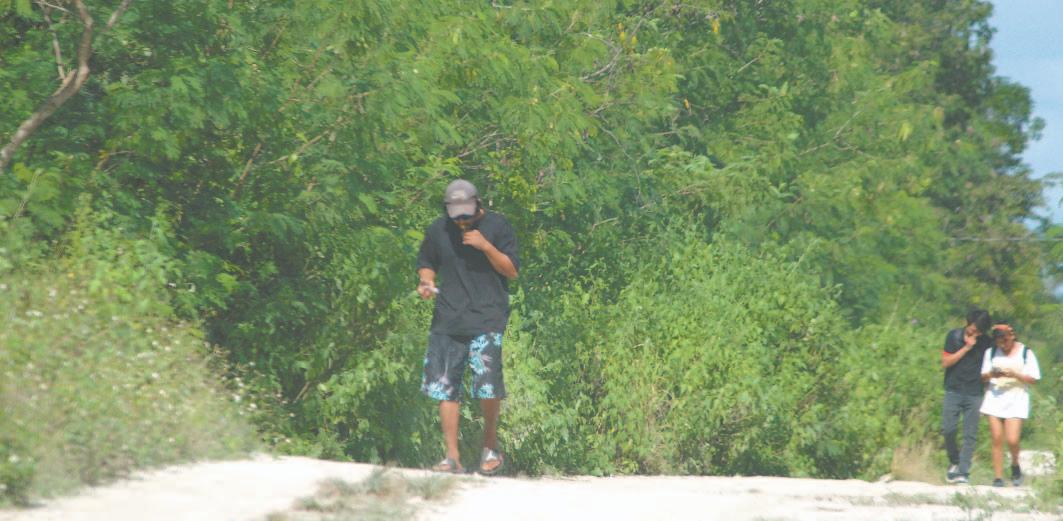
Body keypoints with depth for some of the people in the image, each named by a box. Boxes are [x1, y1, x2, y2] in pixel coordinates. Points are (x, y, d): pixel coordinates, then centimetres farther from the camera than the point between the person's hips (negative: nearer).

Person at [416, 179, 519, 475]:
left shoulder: (496, 226, 1)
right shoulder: (438, 230, 10)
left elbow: (512, 271, 0)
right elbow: (426, 264, 24)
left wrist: (486, 246, -13)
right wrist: (426, 282, 2)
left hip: (487, 319, -3)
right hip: (447, 320, 3)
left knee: (488, 383, -15)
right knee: (445, 388, -2)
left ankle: (491, 445, 9)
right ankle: (452, 457, 4)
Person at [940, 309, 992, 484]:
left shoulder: (985, 342, 3)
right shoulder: (954, 336, -1)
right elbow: (945, 363, -6)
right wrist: (966, 348, -11)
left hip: (974, 394, 1)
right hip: (954, 390, -1)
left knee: (970, 435, -4)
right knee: (948, 429, -7)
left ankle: (963, 472, -4)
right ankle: (954, 461, 18)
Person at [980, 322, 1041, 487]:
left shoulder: (1025, 353, 0)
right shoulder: (991, 353, 8)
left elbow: (1034, 379, -2)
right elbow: (983, 377, 11)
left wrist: (1015, 375, -17)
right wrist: (991, 374, -11)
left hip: (1016, 398, -3)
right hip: (995, 398, 3)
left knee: (1012, 440, -12)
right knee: (997, 440, -2)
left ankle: (1015, 465, 18)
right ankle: (998, 477, 4)